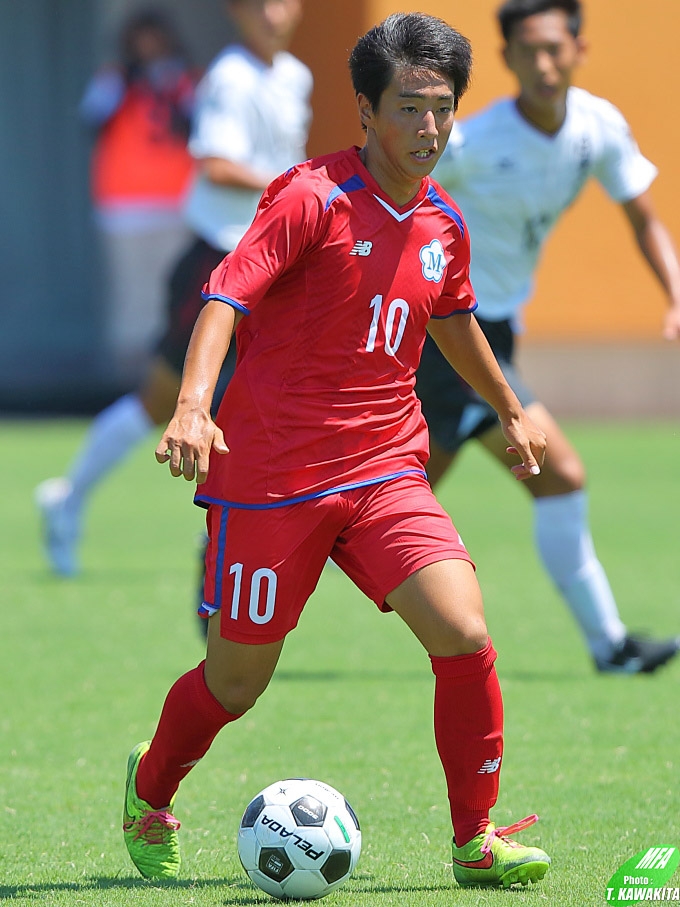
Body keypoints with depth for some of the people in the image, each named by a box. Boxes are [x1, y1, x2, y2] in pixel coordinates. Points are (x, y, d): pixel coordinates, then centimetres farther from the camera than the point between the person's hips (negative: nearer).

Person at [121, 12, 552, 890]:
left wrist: (510, 410, 40)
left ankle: (475, 841, -2)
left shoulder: (443, 224, 8)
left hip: (386, 472, 5)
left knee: (464, 634, -16)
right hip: (268, 476, -5)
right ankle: (149, 794, 37)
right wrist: (193, 406, -39)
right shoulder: (312, 198, -12)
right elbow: (226, 296, -24)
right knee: (237, 681, 6)